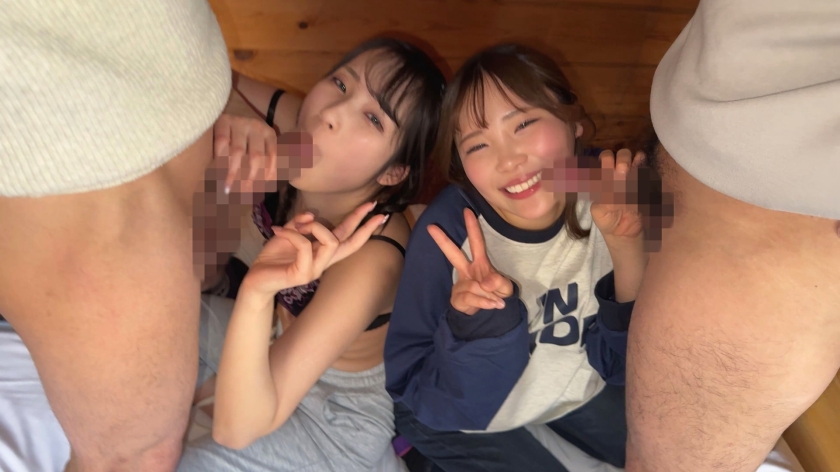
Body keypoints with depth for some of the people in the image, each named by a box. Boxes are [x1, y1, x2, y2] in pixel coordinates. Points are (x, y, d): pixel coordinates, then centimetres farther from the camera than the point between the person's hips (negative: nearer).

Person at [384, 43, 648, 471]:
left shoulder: (605, 202, -23)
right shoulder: (448, 231, -31)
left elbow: (625, 366, -17)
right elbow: (431, 405, -25)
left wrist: (628, 250, -32)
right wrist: (483, 328, -45)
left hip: (577, 389, 4)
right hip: (461, 415, -3)